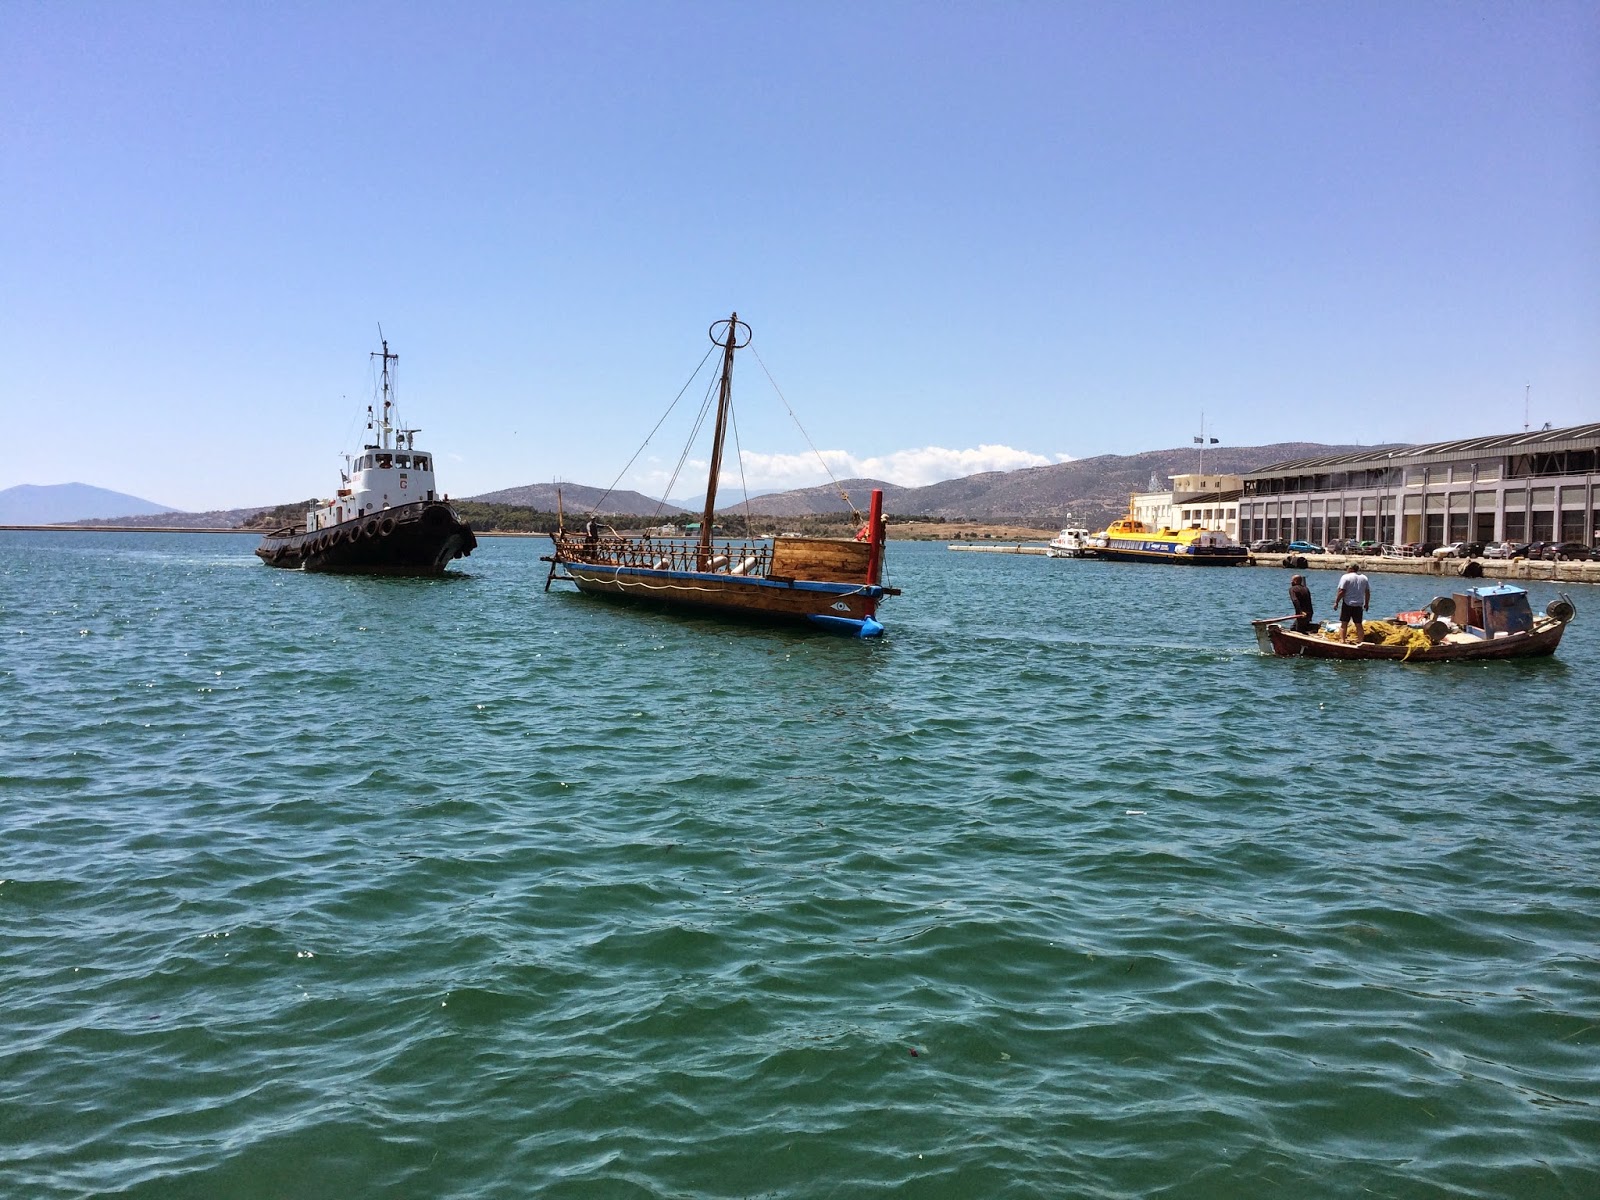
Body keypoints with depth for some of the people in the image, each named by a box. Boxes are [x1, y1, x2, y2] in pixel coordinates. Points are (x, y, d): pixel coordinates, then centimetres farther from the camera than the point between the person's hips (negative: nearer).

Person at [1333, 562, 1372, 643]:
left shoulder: (1345, 577, -8)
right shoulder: (1364, 578, 9)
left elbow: (1341, 591, -13)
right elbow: (1368, 592, 11)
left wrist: (1336, 602, -6)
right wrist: (1367, 603, 20)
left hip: (1347, 604, -4)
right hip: (1359, 605, 4)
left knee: (1344, 624, 1)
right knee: (1358, 624, 10)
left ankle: (1342, 641, -4)